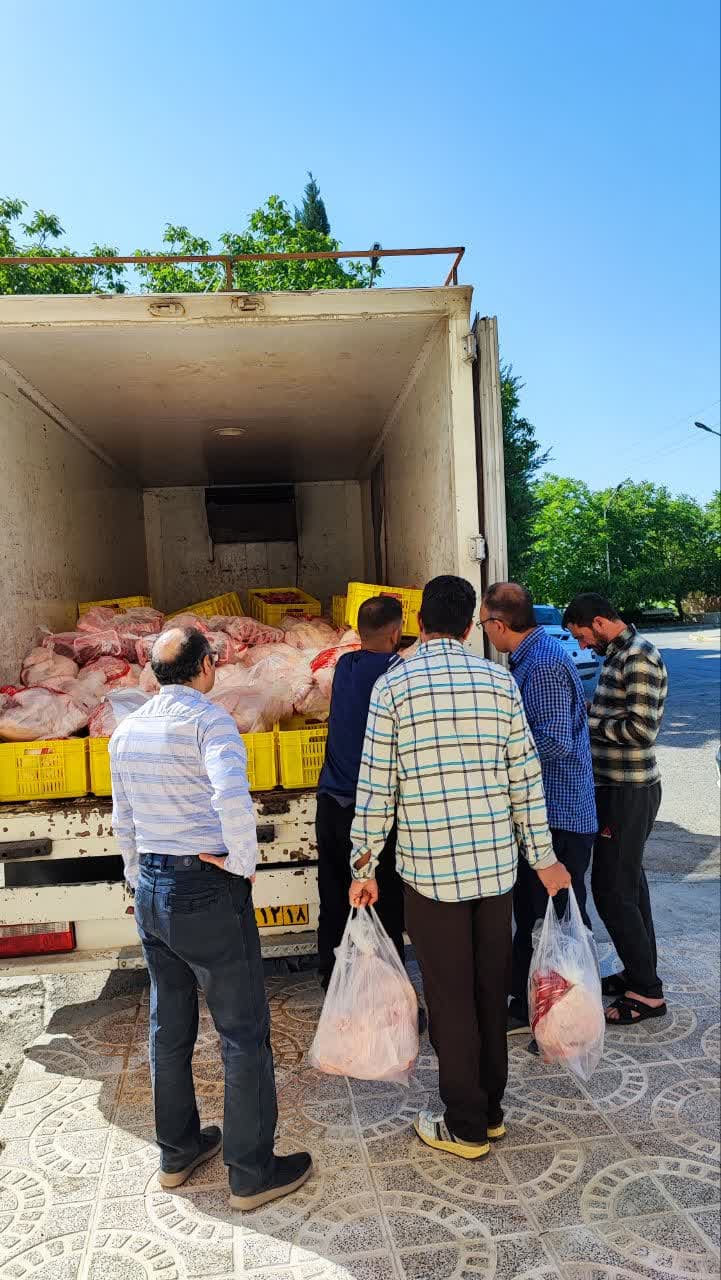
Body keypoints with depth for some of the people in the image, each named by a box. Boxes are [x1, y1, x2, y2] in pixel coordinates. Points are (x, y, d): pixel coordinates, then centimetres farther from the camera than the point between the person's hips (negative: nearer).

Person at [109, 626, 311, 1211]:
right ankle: (253, 1173, 19)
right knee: (245, 1033, 7)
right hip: (208, 892, -8)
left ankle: (177, 1151, 37)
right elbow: (232, 798, -33)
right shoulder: (208, 720, -16)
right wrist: (245, 864, -19)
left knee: (169, 1027, 21)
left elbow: (124, 823, 15)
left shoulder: (126, 731, 7)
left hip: (150, 891, 8)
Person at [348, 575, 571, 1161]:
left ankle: (466, 1127, 24)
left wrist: (365, 866, 0)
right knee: (492, 988, 17)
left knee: (451, 998, 9)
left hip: (431, 870, -3)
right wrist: (544, 856, 9)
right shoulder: (500, 681, 1)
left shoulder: (393, 685, -8)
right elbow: (526, 777, 2)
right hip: (496, 862, 4)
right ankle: (491, 1107, 34)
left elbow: (376, 787, -9)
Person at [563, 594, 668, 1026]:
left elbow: (642, 729, -25)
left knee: (612, 890, -3)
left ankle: (647, 992, 9)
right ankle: (641, 972, 31)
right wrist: (588, 713, 2)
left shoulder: (639, 657, -18)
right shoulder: (617, 655, 12)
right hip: (619, 786, 10)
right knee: (629, 882, 18)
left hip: (630, 792, -10)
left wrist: (589, 723, -16)